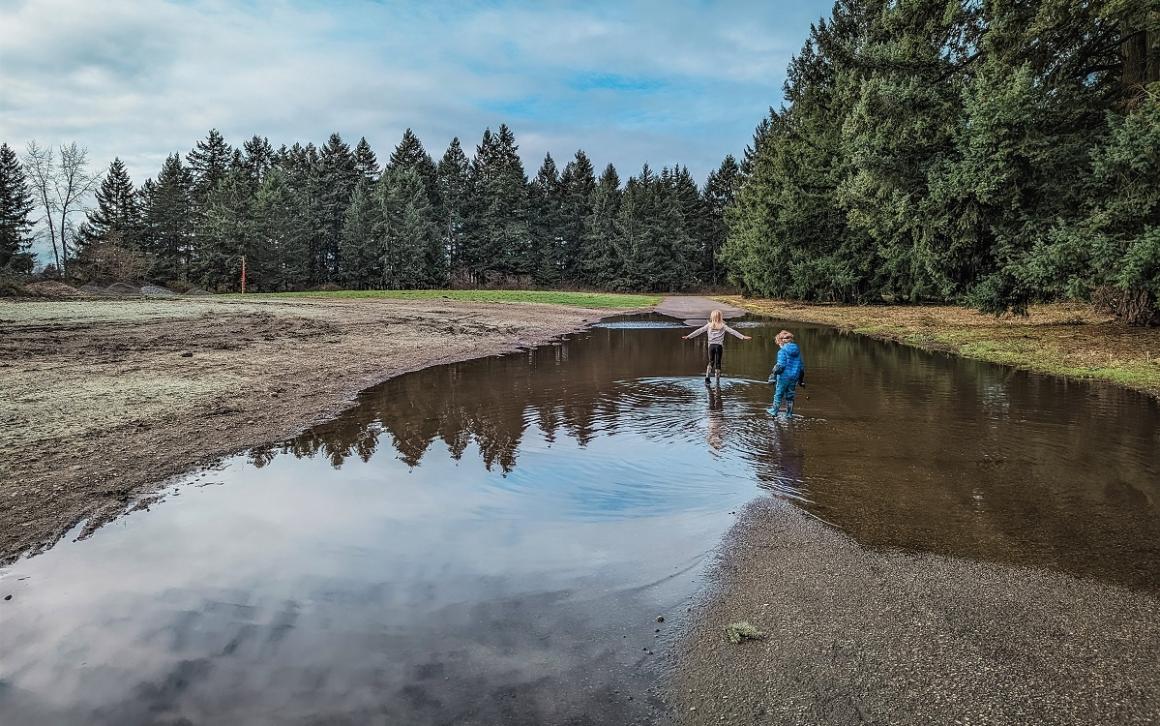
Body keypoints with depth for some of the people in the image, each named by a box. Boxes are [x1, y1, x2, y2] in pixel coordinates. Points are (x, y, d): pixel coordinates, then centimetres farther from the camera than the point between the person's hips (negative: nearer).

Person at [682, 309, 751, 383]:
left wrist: (688, 336, 8)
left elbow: (698, 331, 5)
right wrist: (743, 337, 0)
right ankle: (718, 380, 6)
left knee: (711, 362, 14)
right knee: (718, 363, 6)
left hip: (711, 345, 1)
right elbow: (733, 332, 0)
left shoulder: (709, 325, 5)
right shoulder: (723, 326, 4)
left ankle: (707, 376, -1)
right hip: (719, 346, -1)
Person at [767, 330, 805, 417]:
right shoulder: (797, 350, 8)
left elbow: (780, 366, -19)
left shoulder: (782, 351, -14)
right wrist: (801, 379, 19)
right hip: (794, 377, 6)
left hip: (784, 376, -6)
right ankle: (789, 414, 20)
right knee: (790, 396, 15)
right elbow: (802, 366, 12)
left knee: (778, 394, 10)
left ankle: (774, 411, 20)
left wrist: (773, 375, -12)